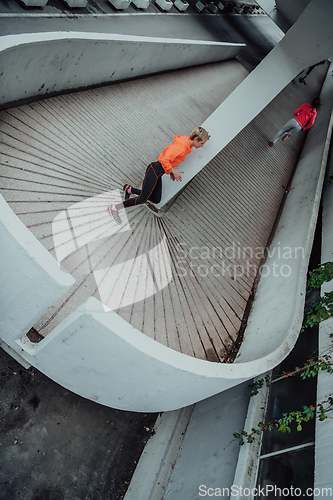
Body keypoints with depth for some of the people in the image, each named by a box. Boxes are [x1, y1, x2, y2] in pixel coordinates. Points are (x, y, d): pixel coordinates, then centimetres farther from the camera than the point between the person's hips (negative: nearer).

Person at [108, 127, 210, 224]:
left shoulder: (187, 145, 9)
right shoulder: (181, 146, -21)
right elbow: (165, 160, -27)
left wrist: (171, 171, 13)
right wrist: (173, 171, -16)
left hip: (158, 172, 10)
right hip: (154, 170, -10)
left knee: (156, 199, 12)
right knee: (142, 199, -11)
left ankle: (129, 189, 23)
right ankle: (114, 208, 0)